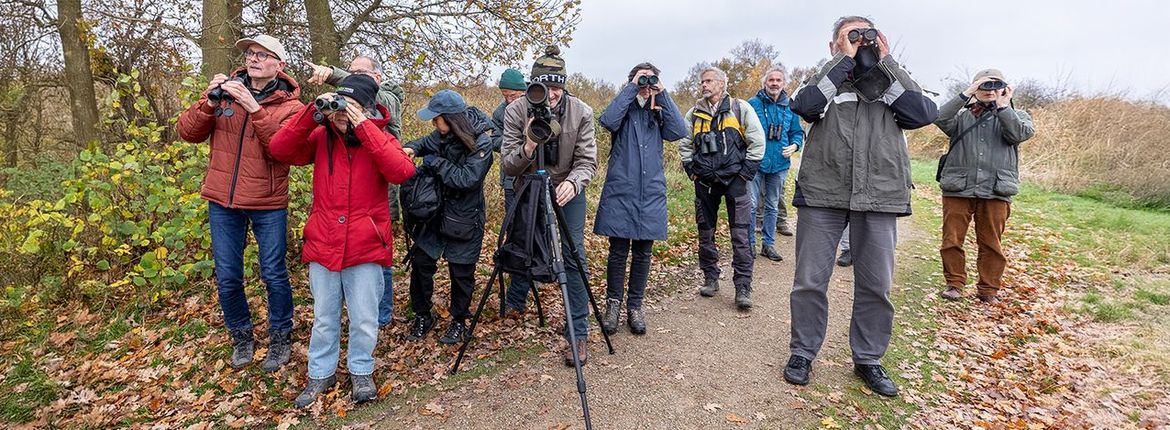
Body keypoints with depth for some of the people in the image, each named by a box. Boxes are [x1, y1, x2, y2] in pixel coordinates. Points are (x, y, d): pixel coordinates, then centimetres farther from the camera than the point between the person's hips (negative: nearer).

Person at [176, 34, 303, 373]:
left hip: (268, 205, -3)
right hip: (223, 203, 3)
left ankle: (280, 338, 26)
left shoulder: (289, 105, -4)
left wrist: (255, 109, -25)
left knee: (274, 275, 6)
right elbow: (187, 132, 0)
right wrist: (210, 102, -15)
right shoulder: (227, 91, 5)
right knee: (227, 278, 11)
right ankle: (241, 336, 32)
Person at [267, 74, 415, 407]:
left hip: (365, 248, -2)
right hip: (323, 245, 2)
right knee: (324, 318, 16)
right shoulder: (321, 137, 3)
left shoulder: (379, 138, -5)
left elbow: (403, 172, -23)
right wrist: (312, 114, -16)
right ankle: (321, 373, 35)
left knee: (364, 320, 8)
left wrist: (363, 129, -24)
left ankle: (361, 371, 32)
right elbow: (279, 150, -8)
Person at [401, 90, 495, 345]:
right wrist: (413, 149, -5)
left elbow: (467, 179, -25)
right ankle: (422, 316, 26)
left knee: (461, 271, 5)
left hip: (464, 218, -6)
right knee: (421, 261, 7)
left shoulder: (481, 143, -19)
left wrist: (435, 162, -19)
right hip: (436, 211, 6)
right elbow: (427, 142, 18)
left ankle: (459, 322, 26)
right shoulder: (443, 135, -1)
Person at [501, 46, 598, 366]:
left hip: (568, 191, -1)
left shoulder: (581, 112, -19)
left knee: (574, 258, -7)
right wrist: (527, 147, -41)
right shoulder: (516, 111, -19)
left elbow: (587, 161, -19)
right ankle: (513, 304, 43)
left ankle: (579, 334, 1)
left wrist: (573, 182, -41)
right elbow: (507, 166, -20)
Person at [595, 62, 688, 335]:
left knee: (643, 253, 7)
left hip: (651, 194, 3)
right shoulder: (624, 109, 6)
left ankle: (635, 306, 19)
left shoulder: (658, 112, 13)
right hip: (620, 192, -2)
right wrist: (631, 88, -12)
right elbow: (608, 121, -18)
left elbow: (679, 132, -7)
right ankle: (613, 304, 15)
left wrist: (662, 95, -6)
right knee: (618, 251, 1)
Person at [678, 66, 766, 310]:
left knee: (741, 235, -6)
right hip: (705, 182, 4)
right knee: (705, 232, 9)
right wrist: (692, 170, 6)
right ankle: (710, 279, 23)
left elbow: (757, 141, -1)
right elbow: (684, 144, 17)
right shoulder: (694, 113, 9)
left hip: (735, 180, -3)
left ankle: (743, 288, -1)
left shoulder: (741, 108, 0)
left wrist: (746, 171, -5)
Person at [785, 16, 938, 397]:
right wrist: (845, 61, -8)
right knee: (810, 280, 2)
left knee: (876, 285, 7)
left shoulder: (892, 82, 14)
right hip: (822, 194, -2)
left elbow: (924, 114, -4)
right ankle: (802, 352, 19)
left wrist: (885, 63, -2)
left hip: (879, 197, 2)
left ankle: (868, 359, 24)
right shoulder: (826, 79, 9)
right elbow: (804, 106, -13)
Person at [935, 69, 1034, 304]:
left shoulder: (1016, 115, 15)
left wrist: (1003, 107, -4)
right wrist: (965, 95, -11)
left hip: (995, 192, 0)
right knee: (952, 239, 2)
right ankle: (954, 283, 16)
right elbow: (940, 119, -9)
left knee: (991, 243, 6)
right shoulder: (962, 115, 12)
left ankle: (989, 288, 18)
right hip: (957, 189, 0)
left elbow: (1020, 134, -7)